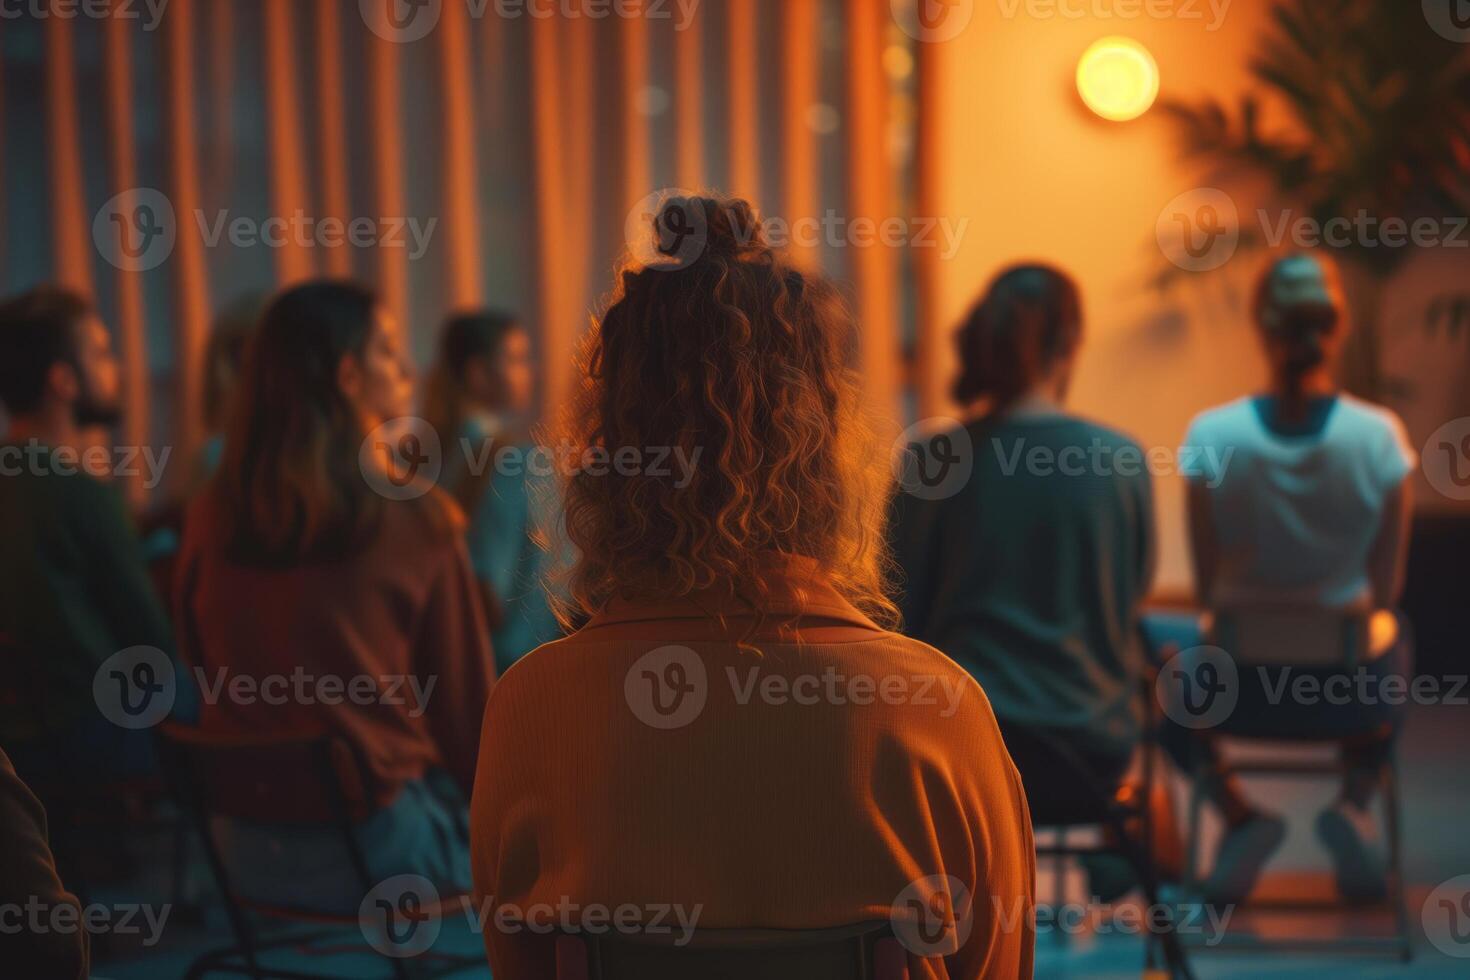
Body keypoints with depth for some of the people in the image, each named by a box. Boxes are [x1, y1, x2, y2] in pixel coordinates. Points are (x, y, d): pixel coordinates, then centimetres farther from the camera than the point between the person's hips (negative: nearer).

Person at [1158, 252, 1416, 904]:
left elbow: (1208, 587, -5)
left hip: (1239, 689, -1)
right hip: (1349, 692, 1)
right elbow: (1386, 586, -3)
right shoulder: (1379, 436, -14)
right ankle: (1355, 804, 19)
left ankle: (1236, 812, 17)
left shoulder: (1212, 435, -16)